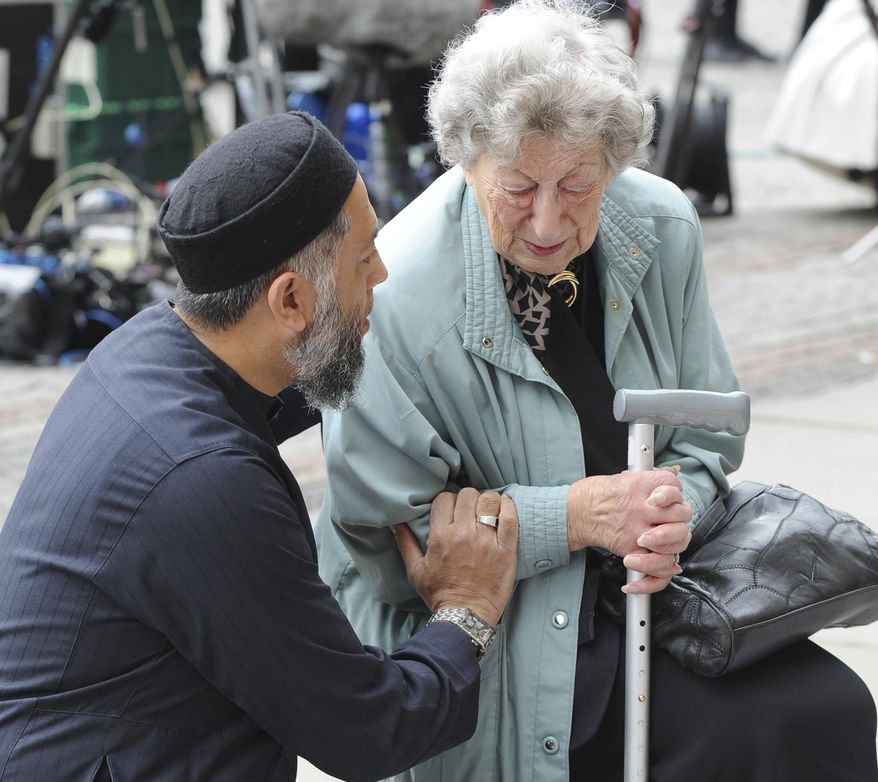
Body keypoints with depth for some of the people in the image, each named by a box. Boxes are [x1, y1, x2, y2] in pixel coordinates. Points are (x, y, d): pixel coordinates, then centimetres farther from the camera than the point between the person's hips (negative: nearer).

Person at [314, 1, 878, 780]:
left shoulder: (663, 230, -3)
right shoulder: (399, 295, -20)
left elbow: (709, 428, 8)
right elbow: (389, 521, -16)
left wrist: (671, 512, -16)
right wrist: (576, 516, -23)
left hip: (646, 596, 6)